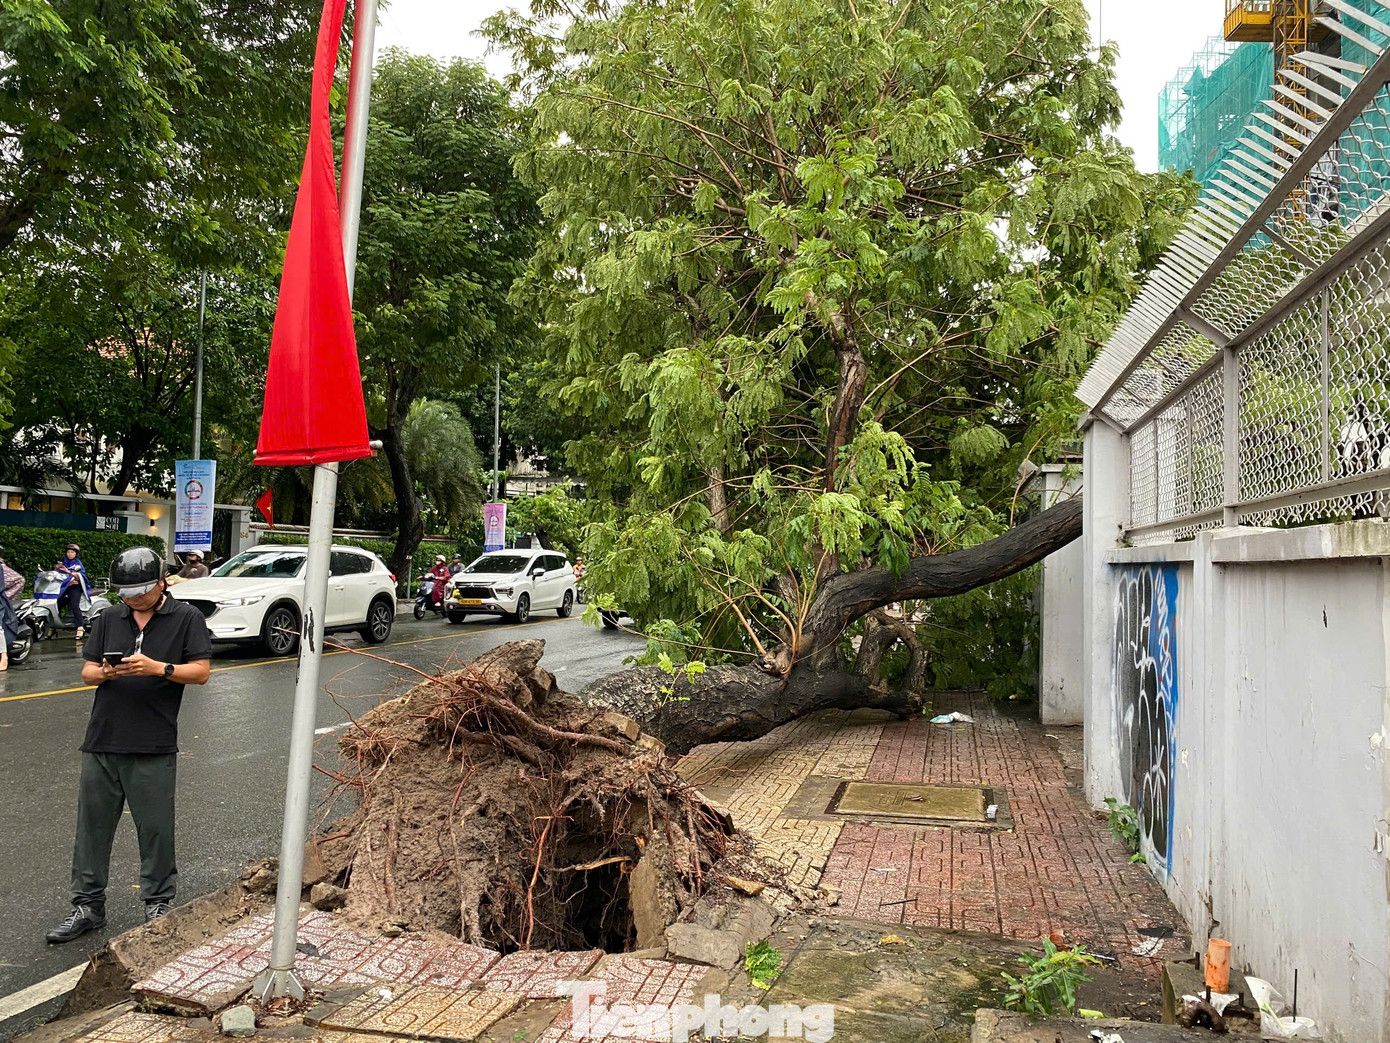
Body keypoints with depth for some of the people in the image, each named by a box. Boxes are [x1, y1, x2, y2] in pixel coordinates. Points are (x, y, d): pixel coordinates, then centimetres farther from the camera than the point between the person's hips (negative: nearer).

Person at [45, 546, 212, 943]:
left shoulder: (186, 618, -1)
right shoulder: (109, 620, 13)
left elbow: (201, 672, -4)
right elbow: (87, 671, 13)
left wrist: (158, 668, -19)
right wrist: (104, 673, -10)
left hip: (153, 747, -4)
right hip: (101, 743, 4)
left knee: (155, 829, 5)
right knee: (93, 826, 11)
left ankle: (158, 903, 20)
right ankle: (87, 906, 23)